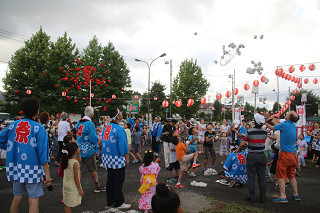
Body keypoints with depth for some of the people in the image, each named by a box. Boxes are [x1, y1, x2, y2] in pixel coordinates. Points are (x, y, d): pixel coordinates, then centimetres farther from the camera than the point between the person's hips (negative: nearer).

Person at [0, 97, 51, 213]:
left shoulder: (14, 125, 3)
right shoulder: (39, 128, -12)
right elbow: (43, 152, -15)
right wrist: (47, 174, -13)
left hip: (16, 167, 5)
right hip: (32, 168, -5)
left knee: (17, 198, 19)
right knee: (33, 200, 3)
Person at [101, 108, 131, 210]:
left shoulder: (106, 127, 5)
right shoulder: (119, 129, -19)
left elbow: (104, 143, 12)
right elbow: (123, 145, -18)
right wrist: (127, 158, -9)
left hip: (107, 158, 8)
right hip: (117, 159, -8)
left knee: (110, 179, 17)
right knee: (118, 180, 3)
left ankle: (110, 201, 27)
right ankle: (118, 203, 13)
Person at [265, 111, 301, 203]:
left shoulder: (284, 125, -13)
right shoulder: (294, 126, 8)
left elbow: (272, 128, 2)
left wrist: (264, 122, 18)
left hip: (285, 154, -8)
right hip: (293, 154, 8)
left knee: (281, 176, -1)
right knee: (292, 176, 18)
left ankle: (283, 197, -1)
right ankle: (296, 195, 25)